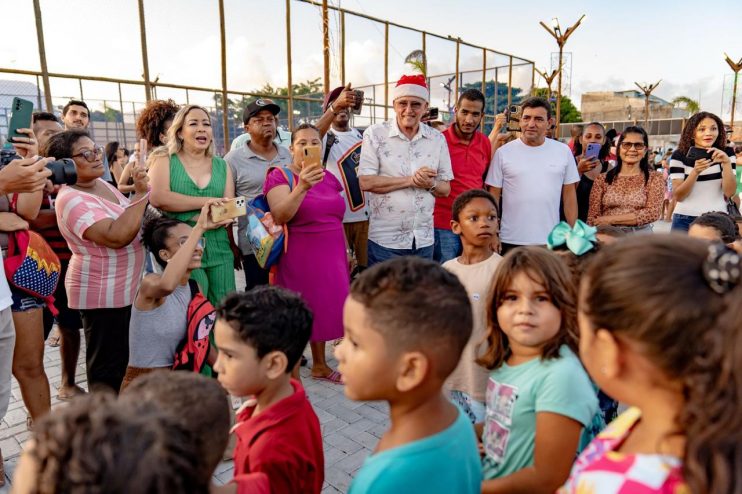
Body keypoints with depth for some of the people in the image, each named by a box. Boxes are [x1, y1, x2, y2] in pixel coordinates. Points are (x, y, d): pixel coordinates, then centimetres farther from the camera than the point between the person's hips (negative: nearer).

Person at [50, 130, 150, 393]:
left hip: (123, 288, 10)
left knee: (122, 359, 22)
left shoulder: (101, 184, 7)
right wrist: (141, 193, -32)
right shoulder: (72, 200, -21)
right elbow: (117, 236, -34)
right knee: (107, 368, -1)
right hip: (103, 295, -9)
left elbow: (126, 220, 24)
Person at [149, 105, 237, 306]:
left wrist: (193, 219, -13)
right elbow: (158, 198, -15)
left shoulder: (221, 165, 11)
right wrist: (208, 201, -10)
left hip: (219, 248, 3)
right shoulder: (165, 161, 3)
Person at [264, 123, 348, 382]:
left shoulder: (329, 177, 10)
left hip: (330, 257, 6)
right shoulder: (280, 175, -9)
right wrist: (301, 187, -39)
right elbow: (280, 216, -25)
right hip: (298, 259, -6)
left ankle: (320, 365, 31)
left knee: (323, 309, 14)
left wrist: (345, 252, 19)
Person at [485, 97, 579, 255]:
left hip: (551, 241, 2)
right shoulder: (503, 152, 0)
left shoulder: (563, 151, 5)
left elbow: (569, 194, 8)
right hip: (511, 241, -1)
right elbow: (494, 196, 1)